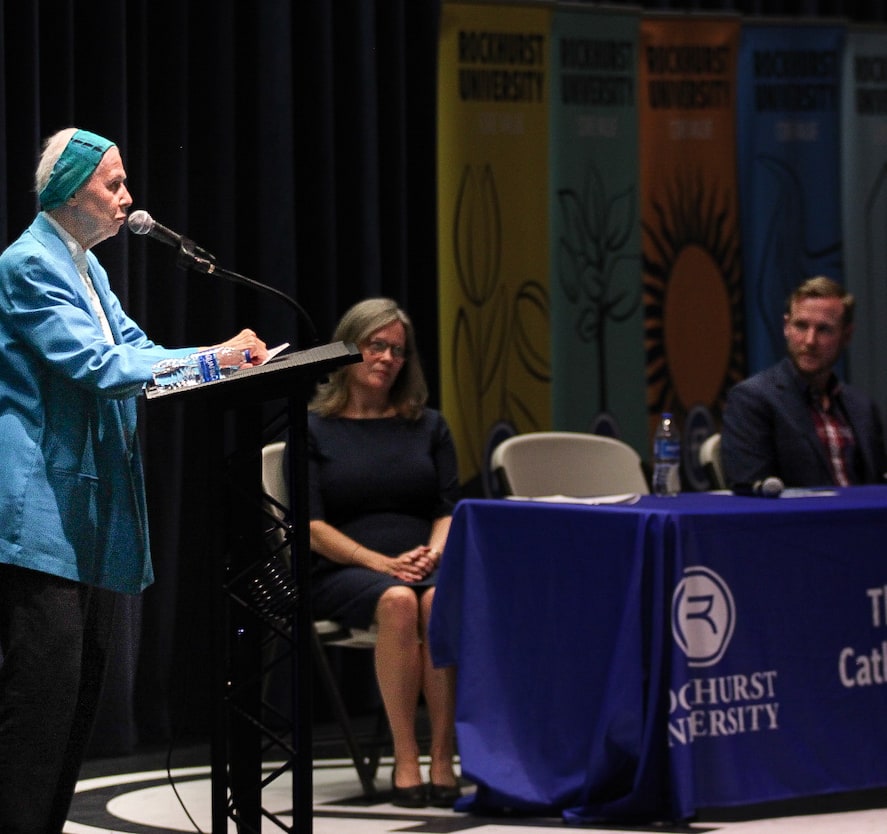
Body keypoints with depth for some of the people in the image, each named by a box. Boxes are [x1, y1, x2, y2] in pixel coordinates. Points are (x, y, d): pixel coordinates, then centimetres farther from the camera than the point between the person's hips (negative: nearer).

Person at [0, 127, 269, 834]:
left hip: (89, 509, 10)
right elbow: (99, 367, -21)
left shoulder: (84, 266, 18)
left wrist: (227, 357, -2)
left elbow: (132, 348, 13)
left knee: (81, 691, 10)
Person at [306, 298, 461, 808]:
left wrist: (434, 553, -11)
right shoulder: (314, 430, 8)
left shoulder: (428, 426, 18)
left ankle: (443, 761, -37)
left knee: (439, 603, -36)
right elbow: (311, 527, -2)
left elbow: (450, 510, 12)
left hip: (423, 565, 2)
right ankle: (405, 762, -36)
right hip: (342, 572, -2)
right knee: (397, 601, -38)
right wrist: (381, 562, -16)